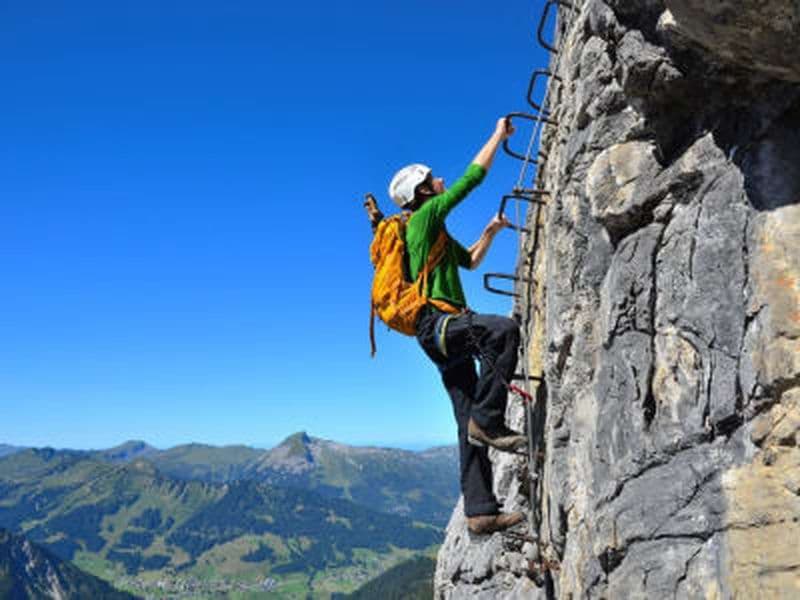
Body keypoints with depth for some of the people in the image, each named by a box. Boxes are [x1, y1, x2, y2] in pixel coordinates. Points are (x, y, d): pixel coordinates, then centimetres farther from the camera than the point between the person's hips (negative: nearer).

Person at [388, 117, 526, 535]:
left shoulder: (435, 230, 28)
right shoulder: (425, 216, 0)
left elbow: (470, 261, 43)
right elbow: (473, 176, -1)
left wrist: (490, 231, 31)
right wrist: (498, 135, 9)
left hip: (444, 332, 10)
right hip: (436, 321, -10)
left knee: (469, 425, 2)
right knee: (504, 329, -33)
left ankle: (480, 511, 1)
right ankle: (488, 419, -26)